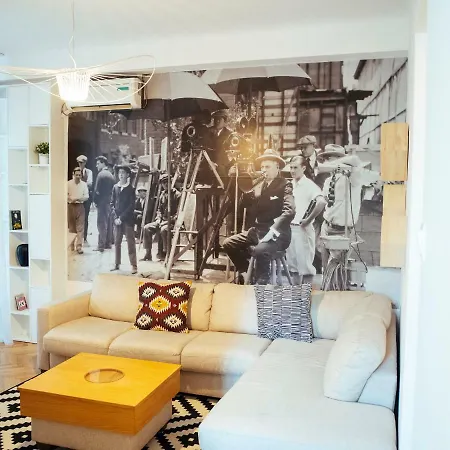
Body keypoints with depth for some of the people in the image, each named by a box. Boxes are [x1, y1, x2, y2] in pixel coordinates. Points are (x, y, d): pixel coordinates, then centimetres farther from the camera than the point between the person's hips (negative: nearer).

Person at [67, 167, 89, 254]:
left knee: (80, 227, -6)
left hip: (80, 206, 0)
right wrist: (71, 199, -20)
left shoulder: (84, 184, 3)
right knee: (71, 227, 9)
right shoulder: (68, 183, 1)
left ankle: (79, 246, -7)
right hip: (71, 206, 0)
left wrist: (78, 199, -16)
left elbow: (86, 196, -1)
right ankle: (71, 245, 21)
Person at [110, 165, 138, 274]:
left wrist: (122, 218, -12)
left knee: (131, 242, -2)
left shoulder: (131, 188, -3)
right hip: (117, 219, 4)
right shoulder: (115, 187, 8)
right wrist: (115, 217, -4)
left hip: (128, 219, -4)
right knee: (117, 242, 8)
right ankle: (117, 264, 17)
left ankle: (134, 266, 0)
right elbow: (112, 203, 8)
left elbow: (131, 206, -7)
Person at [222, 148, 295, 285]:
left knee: (260, 250, -36)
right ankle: (245, 270, 17)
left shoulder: (285, 186, -8)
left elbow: (289, 211, -23)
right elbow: (245, 204, 12)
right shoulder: (259, 186, 14)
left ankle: (261, 283, -18)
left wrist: (273, 231, -32)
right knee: (228, 243, -1)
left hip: (277, 235, -7)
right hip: (258, 230, 8)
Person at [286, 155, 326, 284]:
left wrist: (308, 220, -21)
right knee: (293, 263, 14)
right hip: (290, 228, 7)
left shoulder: (309, 185, -12)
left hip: (303, 229, -7)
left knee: (305, 263, 0)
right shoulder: (290, 185, 10)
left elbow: (321, 202, -28)